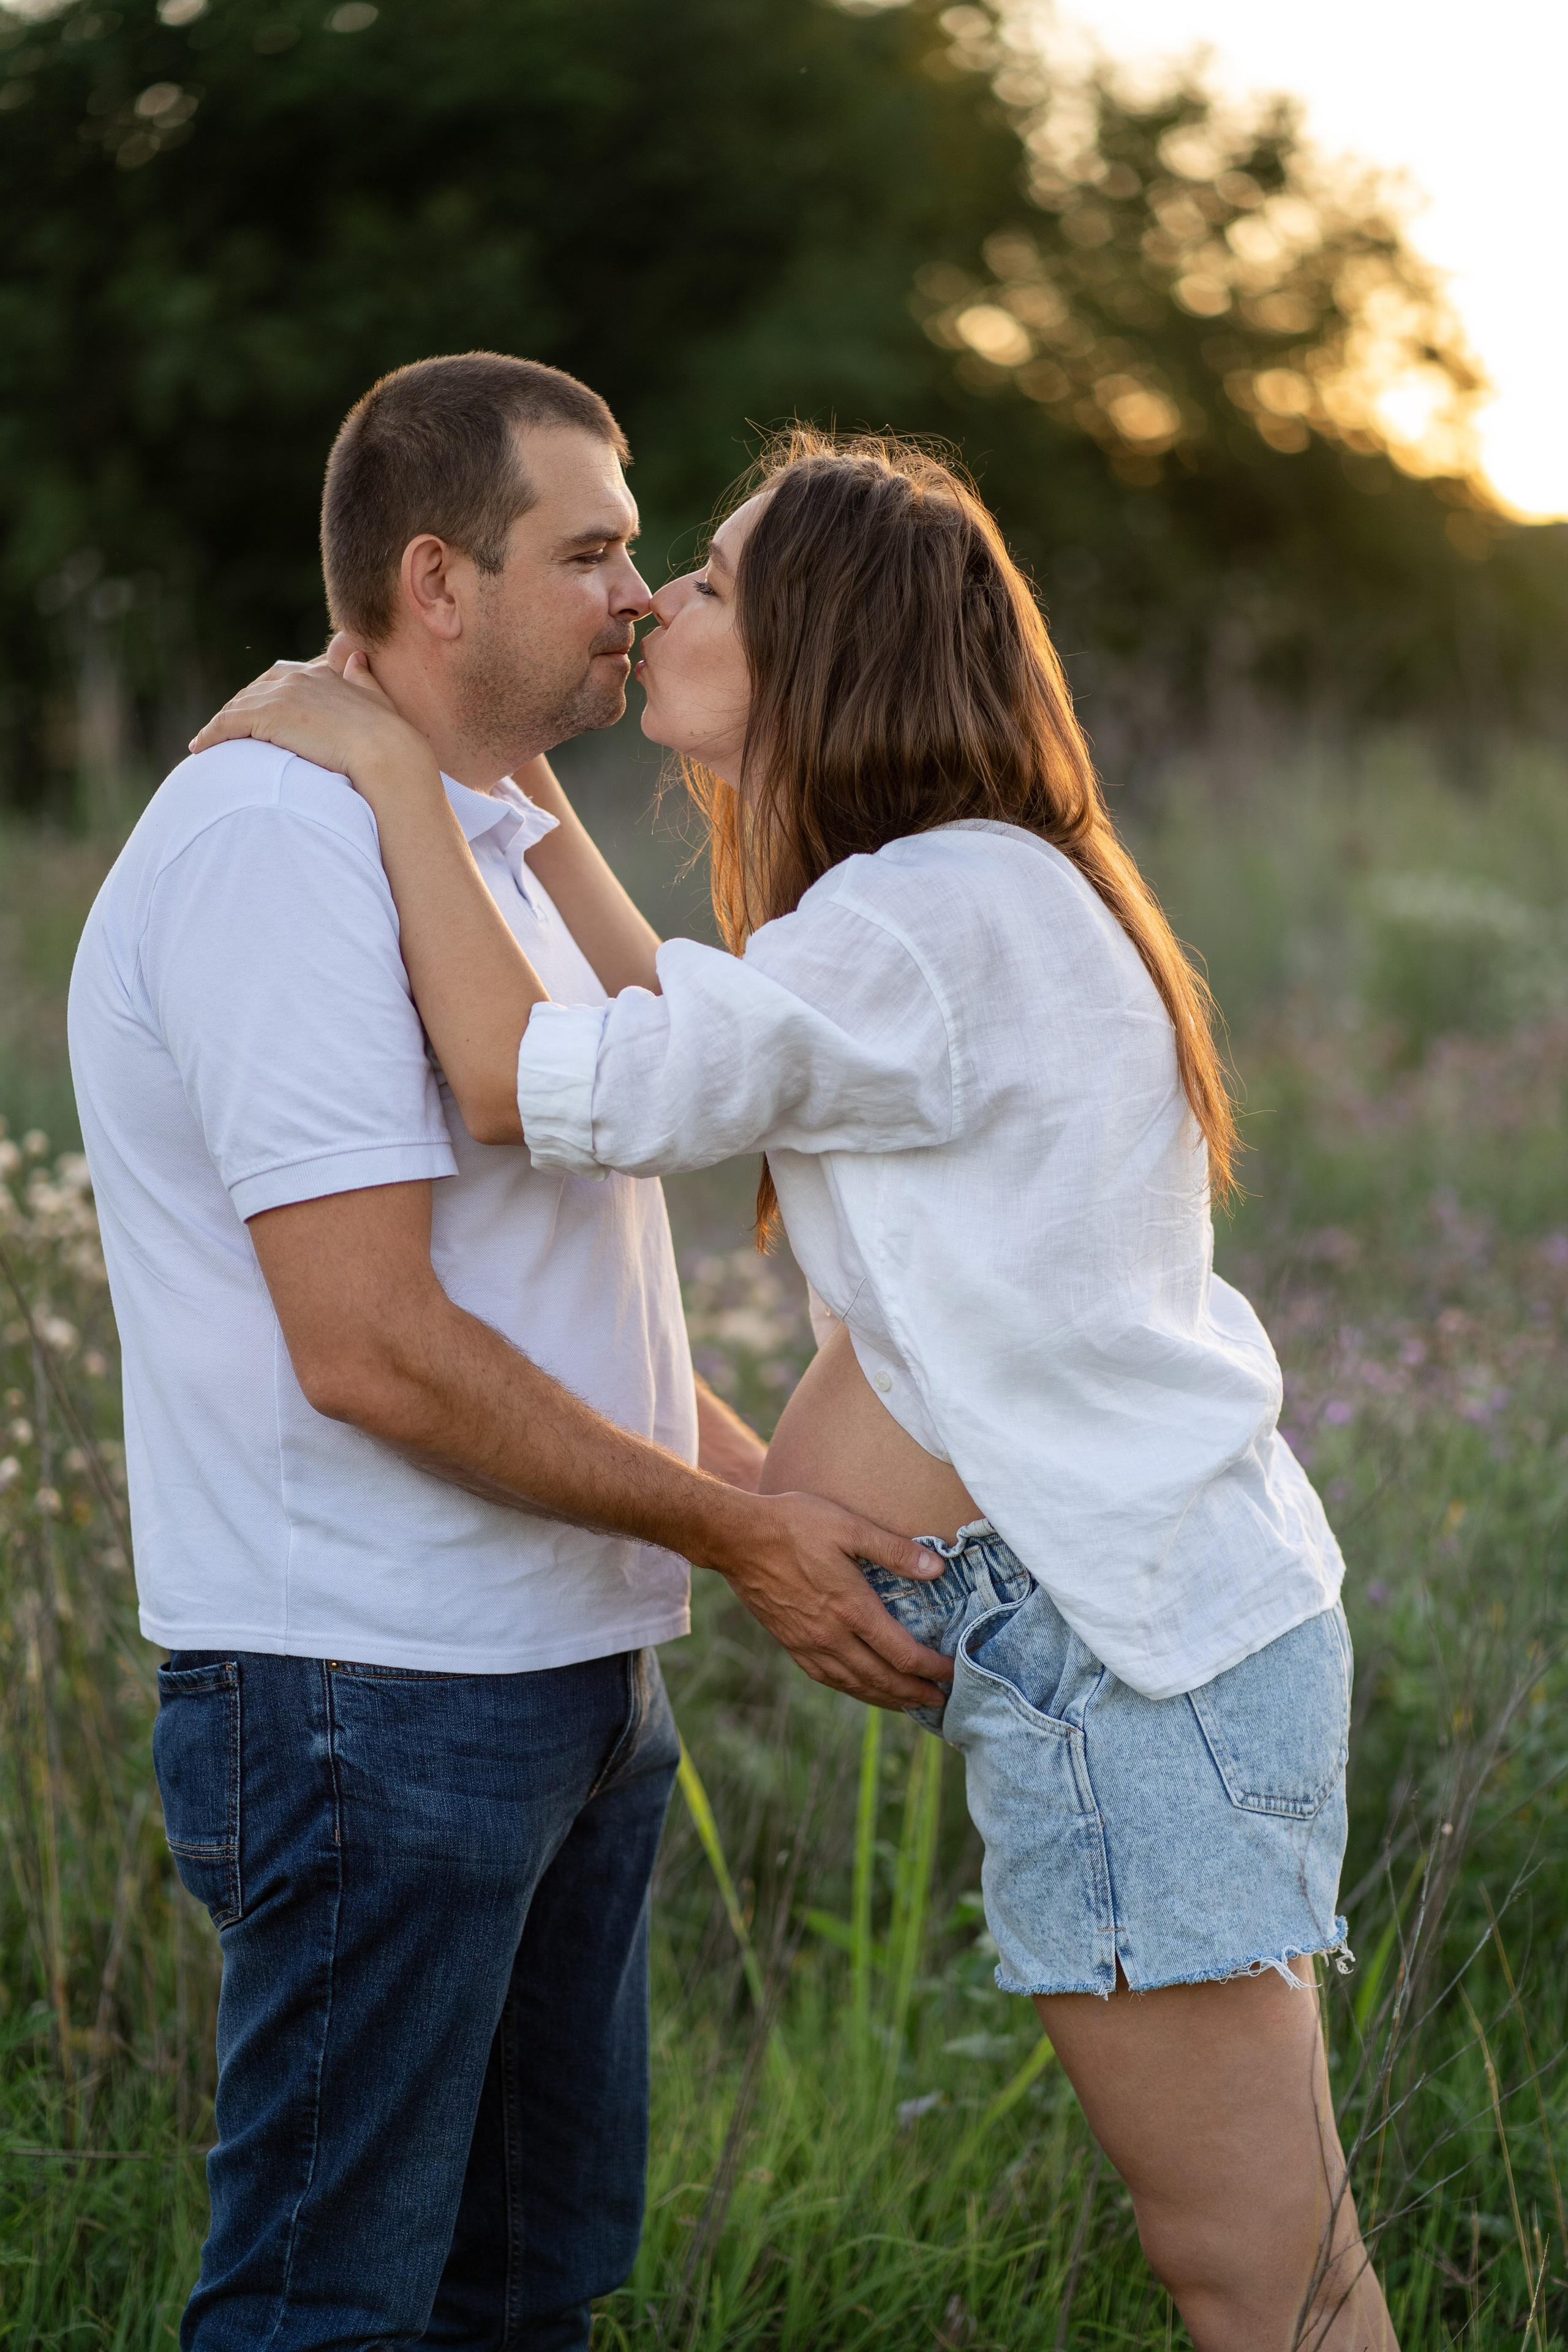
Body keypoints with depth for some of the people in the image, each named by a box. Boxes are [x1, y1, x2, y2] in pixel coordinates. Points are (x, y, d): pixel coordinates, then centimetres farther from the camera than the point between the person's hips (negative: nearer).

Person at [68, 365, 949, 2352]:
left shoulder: (493, 836, 16)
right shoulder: (278, 843, -17)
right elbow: (372, 1348, -23)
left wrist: (777, 1492, 10)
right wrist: (738, 1537, -15)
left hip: (559, 1673, 10)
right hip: (369, 1705, -10)